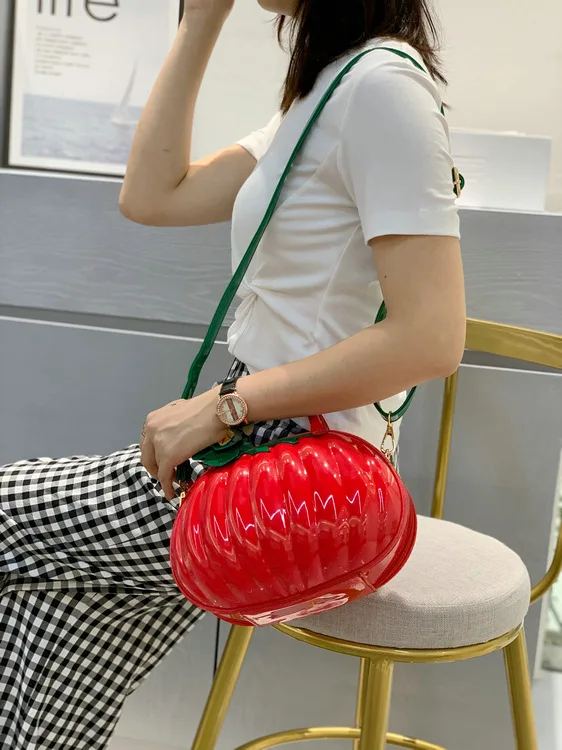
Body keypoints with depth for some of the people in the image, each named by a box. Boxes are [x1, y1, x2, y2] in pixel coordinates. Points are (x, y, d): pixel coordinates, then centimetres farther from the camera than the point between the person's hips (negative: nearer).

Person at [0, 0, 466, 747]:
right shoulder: (325, 86, 12)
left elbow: (431, 338, -25)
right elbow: (152, 195, 8)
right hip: (262, 443, 8)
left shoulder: (380, 82, -18)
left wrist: (223, 404, -21)